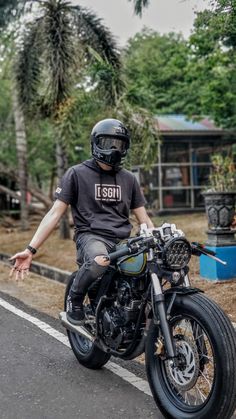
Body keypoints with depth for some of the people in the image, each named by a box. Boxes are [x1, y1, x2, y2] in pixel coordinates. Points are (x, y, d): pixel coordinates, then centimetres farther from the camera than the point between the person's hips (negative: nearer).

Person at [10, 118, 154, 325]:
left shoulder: (129, 179, 17)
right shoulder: (77, 174, 4)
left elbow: (143, 218, 20)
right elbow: (55, 213, 0)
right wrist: (30, 250, -9)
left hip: (123, 240, 5)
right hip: (91, 236, -4)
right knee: (99, 260, -41)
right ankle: (75, 299, -9)